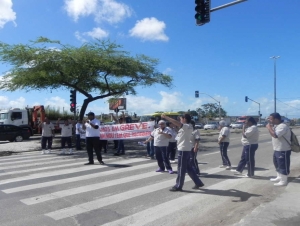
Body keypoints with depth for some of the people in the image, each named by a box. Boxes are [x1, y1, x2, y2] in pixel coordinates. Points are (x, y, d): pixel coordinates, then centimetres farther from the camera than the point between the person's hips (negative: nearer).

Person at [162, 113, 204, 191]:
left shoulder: (188, 126, -16)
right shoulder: (186, 127, 16)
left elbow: (176, 123, -27)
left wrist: (166, 117, -25)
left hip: (183, 150, -10)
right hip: (185, 149, 10)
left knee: (181, 168, -1)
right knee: (188, 168, 16)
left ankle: (178, 186, 9)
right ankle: (198, 183, 23)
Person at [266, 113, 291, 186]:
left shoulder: (283, 126, -23)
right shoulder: (276, 126, 9)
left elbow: (275, 135, -34)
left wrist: (269, 127, -21)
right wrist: (270, 126, 5)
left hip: (283, 150, -10)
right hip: (277, 149, 10)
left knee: (283, 166, 2)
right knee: (277, 164, 22)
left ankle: (283, 181, 13)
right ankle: (279, 177, 38)